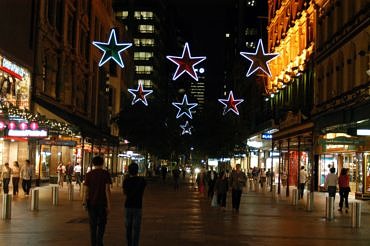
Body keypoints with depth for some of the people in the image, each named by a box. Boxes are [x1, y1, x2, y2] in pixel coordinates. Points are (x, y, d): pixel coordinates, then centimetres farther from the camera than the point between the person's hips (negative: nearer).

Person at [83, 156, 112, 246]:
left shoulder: (89, 174, 0)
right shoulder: (105, 173, -6)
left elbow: (86, 190, -1)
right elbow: (107, 189, -11)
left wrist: (84, 202, 9)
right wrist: (109, 204, -8)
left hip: (91, 202, 2)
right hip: (102, 203, -2)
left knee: (93, 225, 11)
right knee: (101, 224, 10)